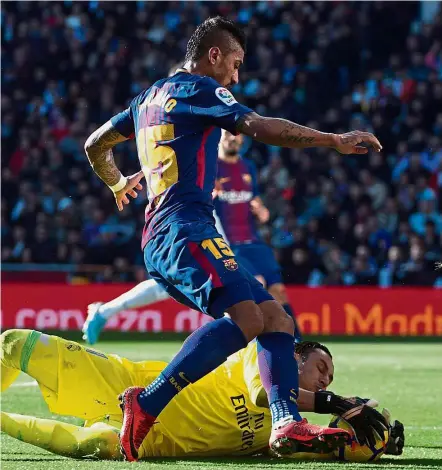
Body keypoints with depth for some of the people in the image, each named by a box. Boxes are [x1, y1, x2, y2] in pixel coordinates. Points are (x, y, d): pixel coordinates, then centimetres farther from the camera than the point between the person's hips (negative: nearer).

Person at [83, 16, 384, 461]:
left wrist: (119, 183, 55)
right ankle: (146, 405, -29)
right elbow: (261, 128, -13)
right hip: (183, 231, -10)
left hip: (162, 242, 10)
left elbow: (95, 145, 36)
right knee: (245, 316, -30)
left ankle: (286, 423, -16)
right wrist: (336, 141, -9)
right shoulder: (197, 89, 0)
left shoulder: (149, 97, 26)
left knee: (276, 318, 1)